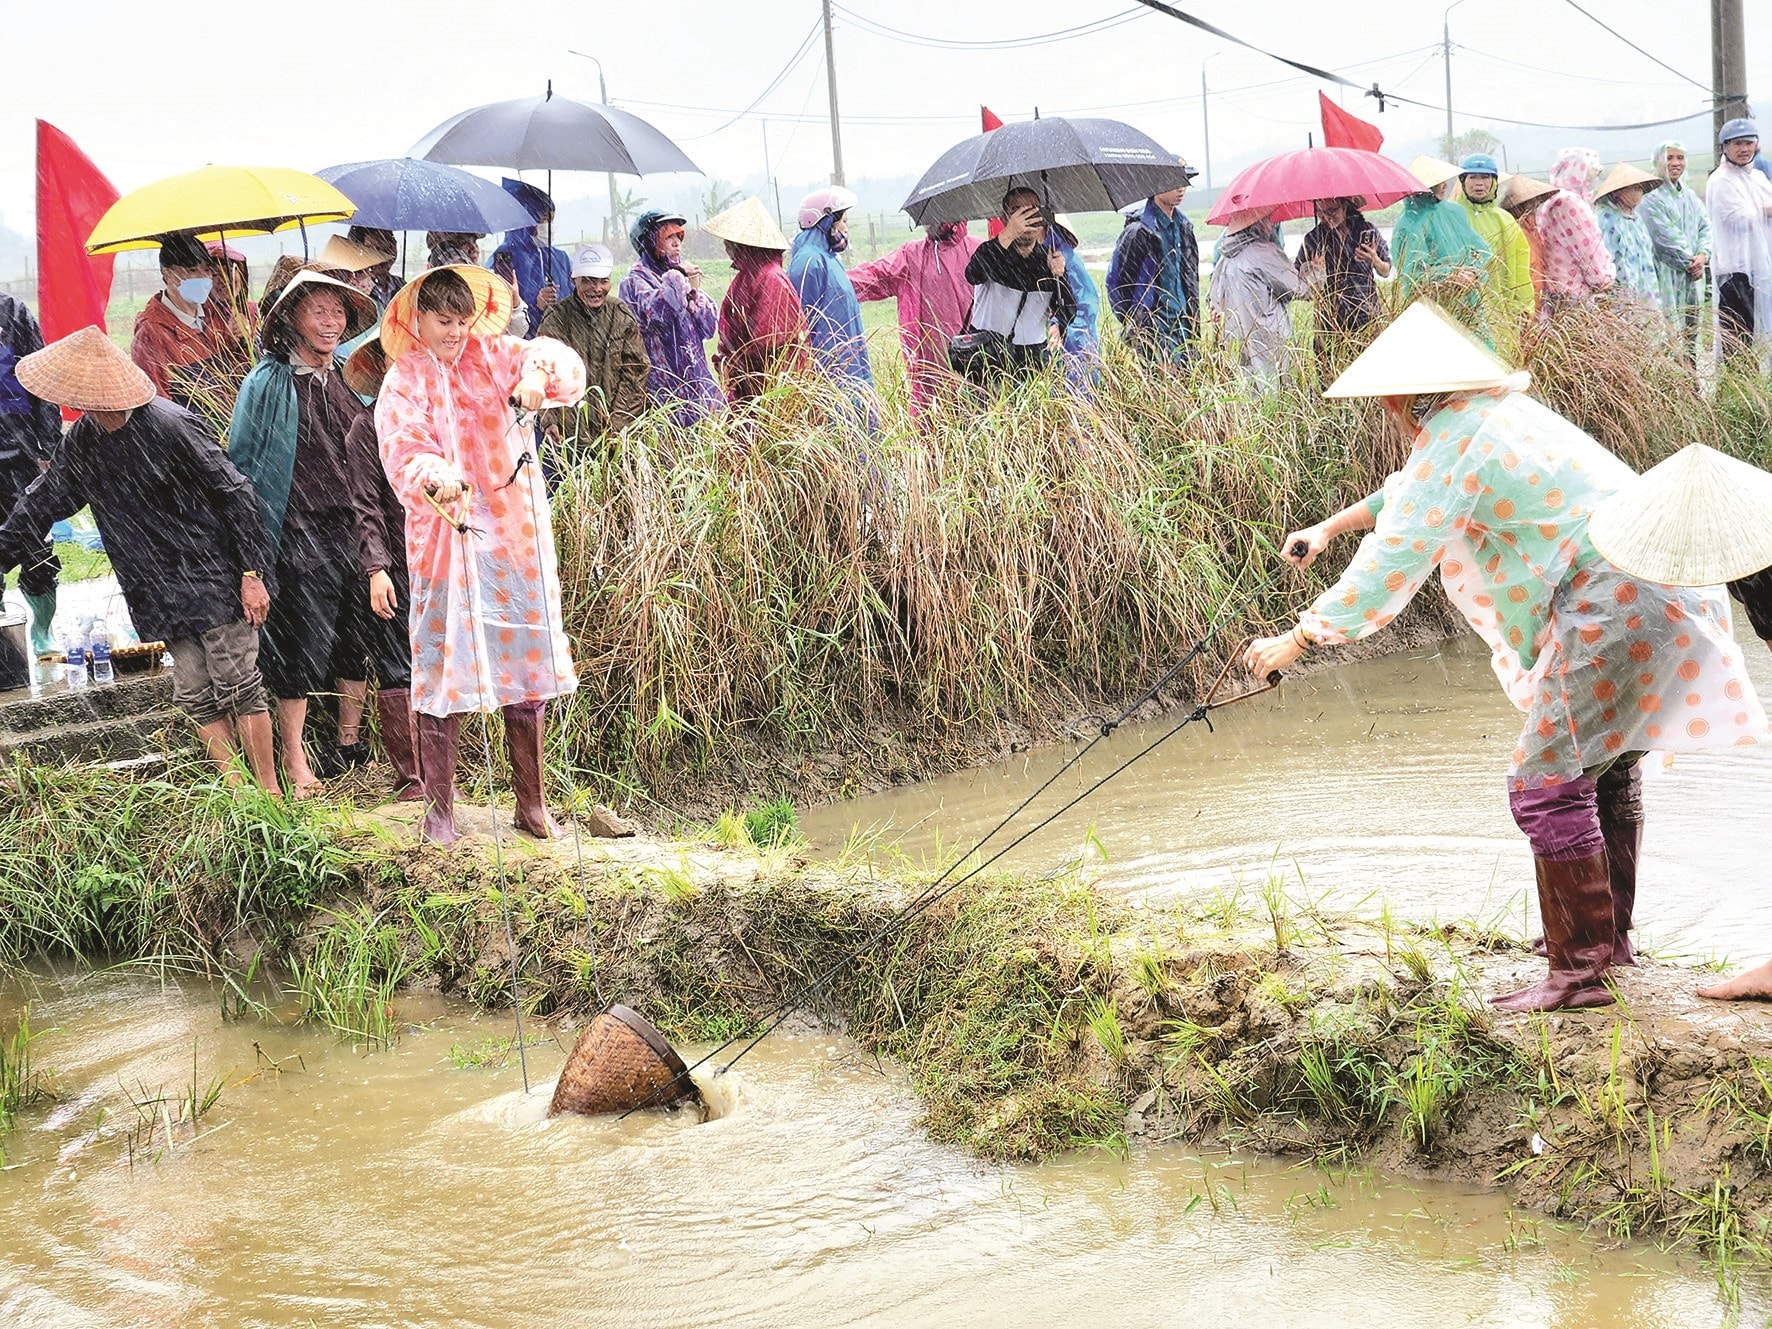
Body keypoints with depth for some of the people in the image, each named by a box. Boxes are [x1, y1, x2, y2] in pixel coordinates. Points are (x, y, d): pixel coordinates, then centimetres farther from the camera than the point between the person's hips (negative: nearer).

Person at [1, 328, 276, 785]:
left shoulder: (168, 426, -18)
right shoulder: (82, 442, 4)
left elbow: (235, 494, -14)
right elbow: (42, 503, 18)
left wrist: (252, 574, -14)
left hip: (215, 581, -7)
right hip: (161, 593, 7)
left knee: (237, 686, -4)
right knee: (197, 697, 5)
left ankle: (269, 794, 4)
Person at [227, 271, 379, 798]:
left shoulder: (350, 378, 10)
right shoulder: (267, 383, -5)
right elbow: (240, 463, -1)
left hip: (355, 532, 5)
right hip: (298, 538, -5)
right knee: (300, 652, -3)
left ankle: (349, 742, 29)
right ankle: (296, 765, 6)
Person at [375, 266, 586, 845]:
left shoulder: (488, 357, 7)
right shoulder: (403, 384, -1)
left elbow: (561, 363, -7)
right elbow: (403, 450, -18)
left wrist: (537, 370, -30)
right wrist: (434, 477, -40)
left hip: (515, 534, 3)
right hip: (446, 537, -3)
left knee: (527, 669, 8)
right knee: (443, 670, -3)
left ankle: (532, 803, 19)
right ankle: (438, 812, 8)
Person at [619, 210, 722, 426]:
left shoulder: (679, 274, 16)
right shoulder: (635, 280, -3)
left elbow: (709, 326, 14)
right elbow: (656, 310, -25)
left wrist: (694, 292, -1)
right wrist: (676, 281, -11)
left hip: (696, 379, 6)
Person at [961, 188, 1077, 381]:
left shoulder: (1050, 259, 6)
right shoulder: (990, 252, -1)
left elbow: (1067, 317, -1)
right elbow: (973, 275, -27)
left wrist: (1058, 276, -18)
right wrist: (1008, 236, -35)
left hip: (1033, 358, 2)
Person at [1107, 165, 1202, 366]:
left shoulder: (1184, 226, 14)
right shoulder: (1139, 231, -11)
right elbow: (1116, 283, -8)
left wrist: (1193, 325, 18)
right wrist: (1133, 325, -7)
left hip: (1183, 328, 7)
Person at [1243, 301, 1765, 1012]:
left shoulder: (1455, 447, -13)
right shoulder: (1497, 414, 17)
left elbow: (1390, 566, -13)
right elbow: (1412, 494, 35)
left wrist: (1296, 640, -6)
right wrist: (1330, 526, 37)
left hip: (1614, 614, -11)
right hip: (1660, 597, 11)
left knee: (1547, 786, -8)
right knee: (1606, 772, 22)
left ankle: (1579, 970, -6)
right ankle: (1610, 934, 35)